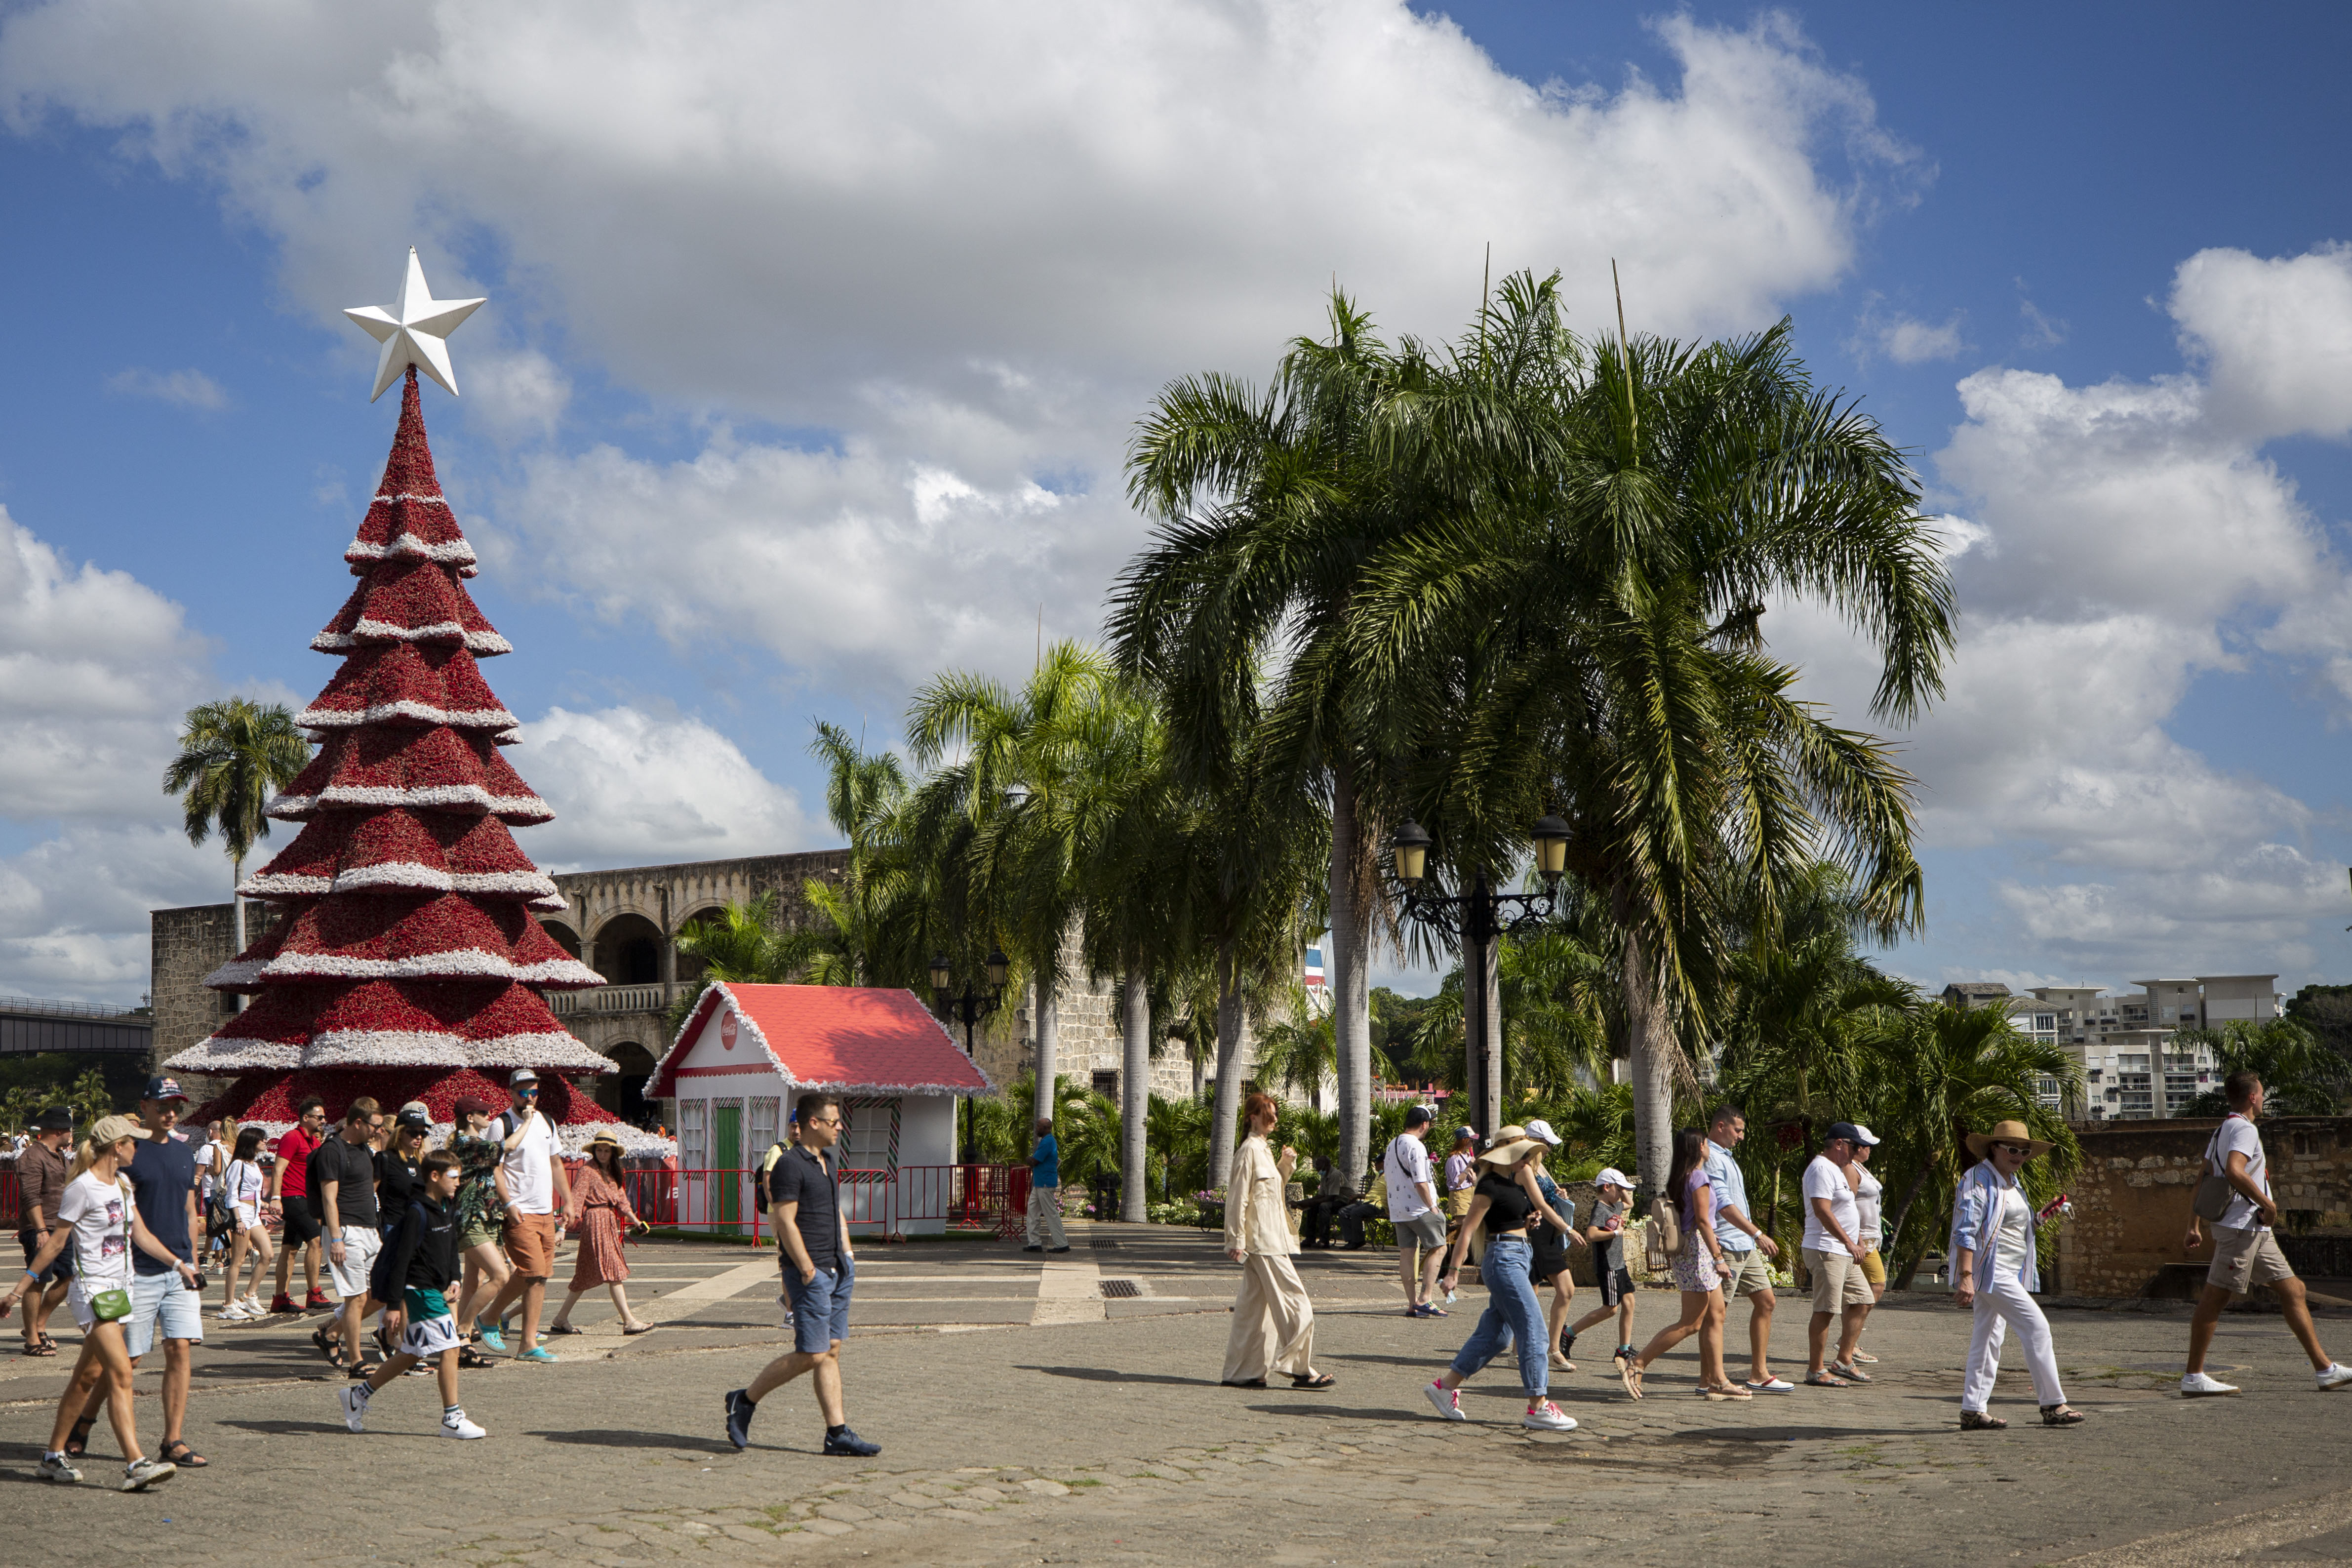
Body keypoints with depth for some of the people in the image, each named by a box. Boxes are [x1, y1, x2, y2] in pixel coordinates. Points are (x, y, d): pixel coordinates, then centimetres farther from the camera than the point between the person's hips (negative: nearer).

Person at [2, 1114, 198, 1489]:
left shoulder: (122, 1185, 13)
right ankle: (135, 1465, -21)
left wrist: (178, 1263, 12)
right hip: (92, 1290, -9)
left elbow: (141, 1235, 19)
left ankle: (53, 1455, 23)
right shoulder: (82, 1188, -11)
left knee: (88, 1377, 13)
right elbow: (56, 1243, -7)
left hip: (119, 1289, 9)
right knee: (120, 1374, -16)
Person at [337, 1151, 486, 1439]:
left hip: (436, 1290, 9)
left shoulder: (448, 1208, 10)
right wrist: (396, 1304, -20)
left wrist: (454, 1280, 13)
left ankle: (357, 1396, 28)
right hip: (419, 1289, -9)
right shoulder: (416, 1212, -17)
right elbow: (401, 1258, -19)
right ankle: (452, 1419, -5)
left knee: (411, 1355, 15)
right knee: (449, 1348, -10)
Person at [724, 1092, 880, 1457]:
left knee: (832, 1352, 6)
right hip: (809, 1273, -9)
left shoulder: (826, 1162, 16)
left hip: (837, 1271, 9)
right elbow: (785, 1221, -17)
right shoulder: (790, 1165, -13)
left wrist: (848, 1257, 16)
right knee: (812, 1355, -8)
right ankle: (744, 1400, 7)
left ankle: (838, 1433, 6)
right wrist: (807, 1270, -18)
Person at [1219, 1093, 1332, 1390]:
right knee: (1295, 1304, -8)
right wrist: (1237, 1240, -17)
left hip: (1271, 1239, 10)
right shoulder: (1249, 1150, -12)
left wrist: (1287, 1163, 11)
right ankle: (1301, 1370, -5)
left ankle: (1241, 1372, 12)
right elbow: (1238, 1198, -15)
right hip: (1263, 1242, -10)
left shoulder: (1264, 1149, 16)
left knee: (1254, 1305, 10)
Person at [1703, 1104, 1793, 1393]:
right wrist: (1758, 1234, -23)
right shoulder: (1709, 1158, -14)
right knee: (1717, 1311, -5)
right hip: (1725, 1246, -11)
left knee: (1766, 1301, 9)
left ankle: (1759, 1374, 11)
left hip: (1746, 1247, 11)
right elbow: (1724, 1205, -22)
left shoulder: (1726, 1157, 20)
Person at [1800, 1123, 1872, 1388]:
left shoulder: (1836, 1169, 20)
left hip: (1844, 1252, 11)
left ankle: (1844, 1361, 18)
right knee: (1826, 1311, -10)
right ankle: (1816, 1371, -7)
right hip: (1826, 1251, -11)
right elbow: (1822, 1210, -23)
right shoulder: (1821, 1169, -14)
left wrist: (1855, 1239, 22)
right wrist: (1849, 1242, -23)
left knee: (1862, 1302, 12)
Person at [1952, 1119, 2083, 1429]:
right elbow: (1966, 1230, -18)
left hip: (2009, 1273, 10)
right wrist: (1965, 1276, -26)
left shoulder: (2011, 1183, 19)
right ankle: (2053, 1405, -7)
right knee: (2036, 1327, -11)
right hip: (1989, 1271, -10)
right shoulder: (1978, 1180, -11)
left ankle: (1973, 1410, 8)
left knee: (1988, 1339, 7)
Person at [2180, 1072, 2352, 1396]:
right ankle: (2193, 1377, -3)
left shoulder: (2222, 1130, 19)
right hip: (2241, 1226, -10)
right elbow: (2234, 1171, -29)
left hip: (2256, 1232, 10)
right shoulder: (2244, 1129, -11)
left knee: (2293, 1291, 8)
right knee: (2215, 1298, -6)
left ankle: (2324, 1369, 9)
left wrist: (2194, 1226, 20)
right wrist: (2267, 1202, -19)